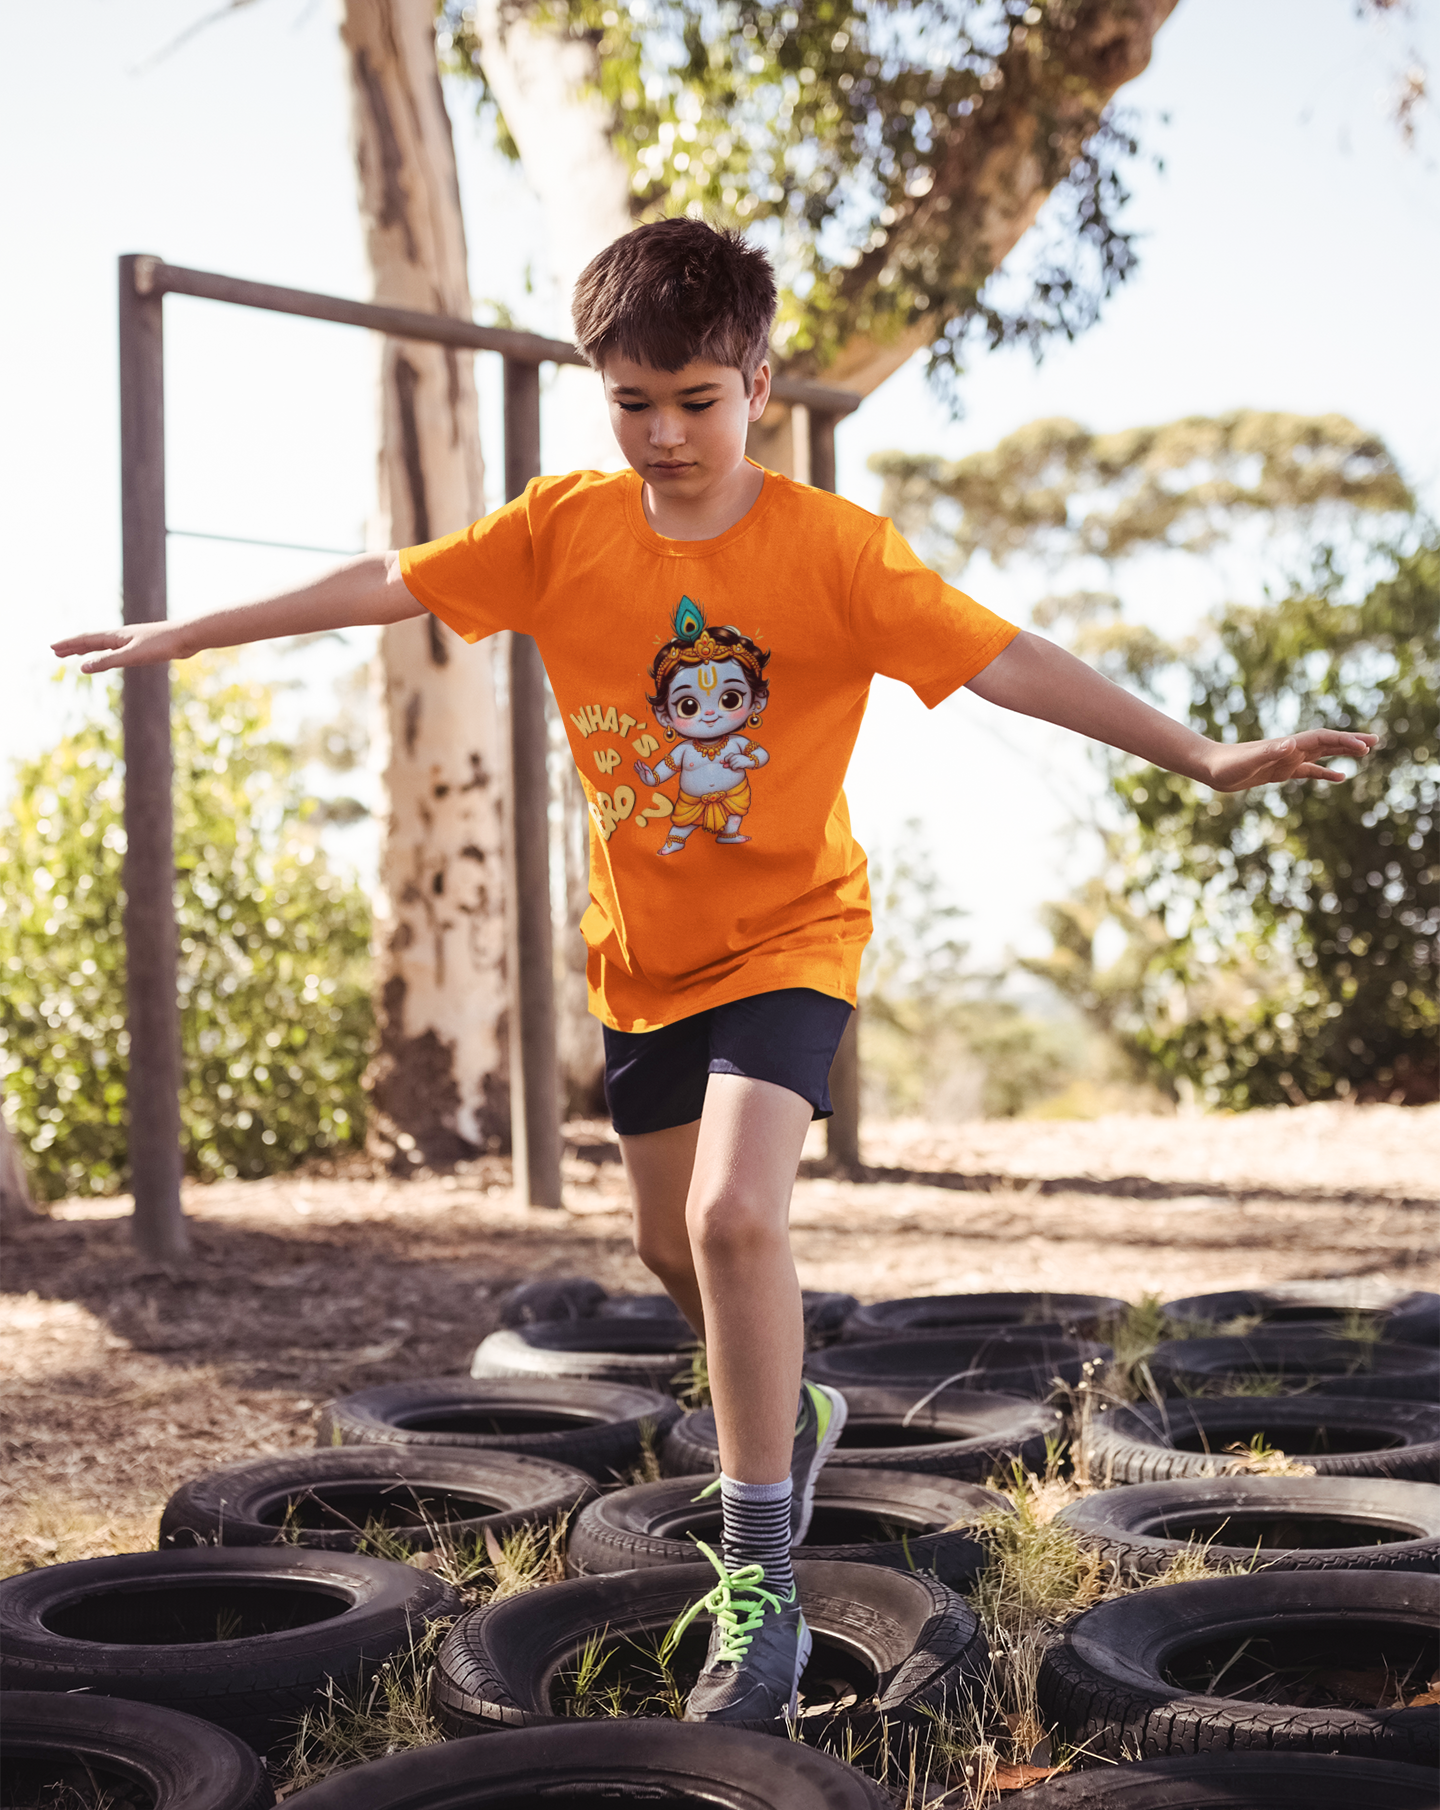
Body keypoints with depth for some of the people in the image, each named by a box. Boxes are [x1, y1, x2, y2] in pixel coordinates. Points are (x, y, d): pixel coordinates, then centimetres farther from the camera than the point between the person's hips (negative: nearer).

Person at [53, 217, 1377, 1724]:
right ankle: (789, 1414, 49)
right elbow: (383, 586, 1)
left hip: (786, 934, -5)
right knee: (675, 1246, 17)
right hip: (642, 948, 5)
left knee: (736, 1218, -23)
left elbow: (1004, 659, -23)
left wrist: (1204, 757, -32)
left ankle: (759, 1580, -9)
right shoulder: (565, 527, -6)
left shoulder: (829, 548, -18)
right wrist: (181, 637, 5)